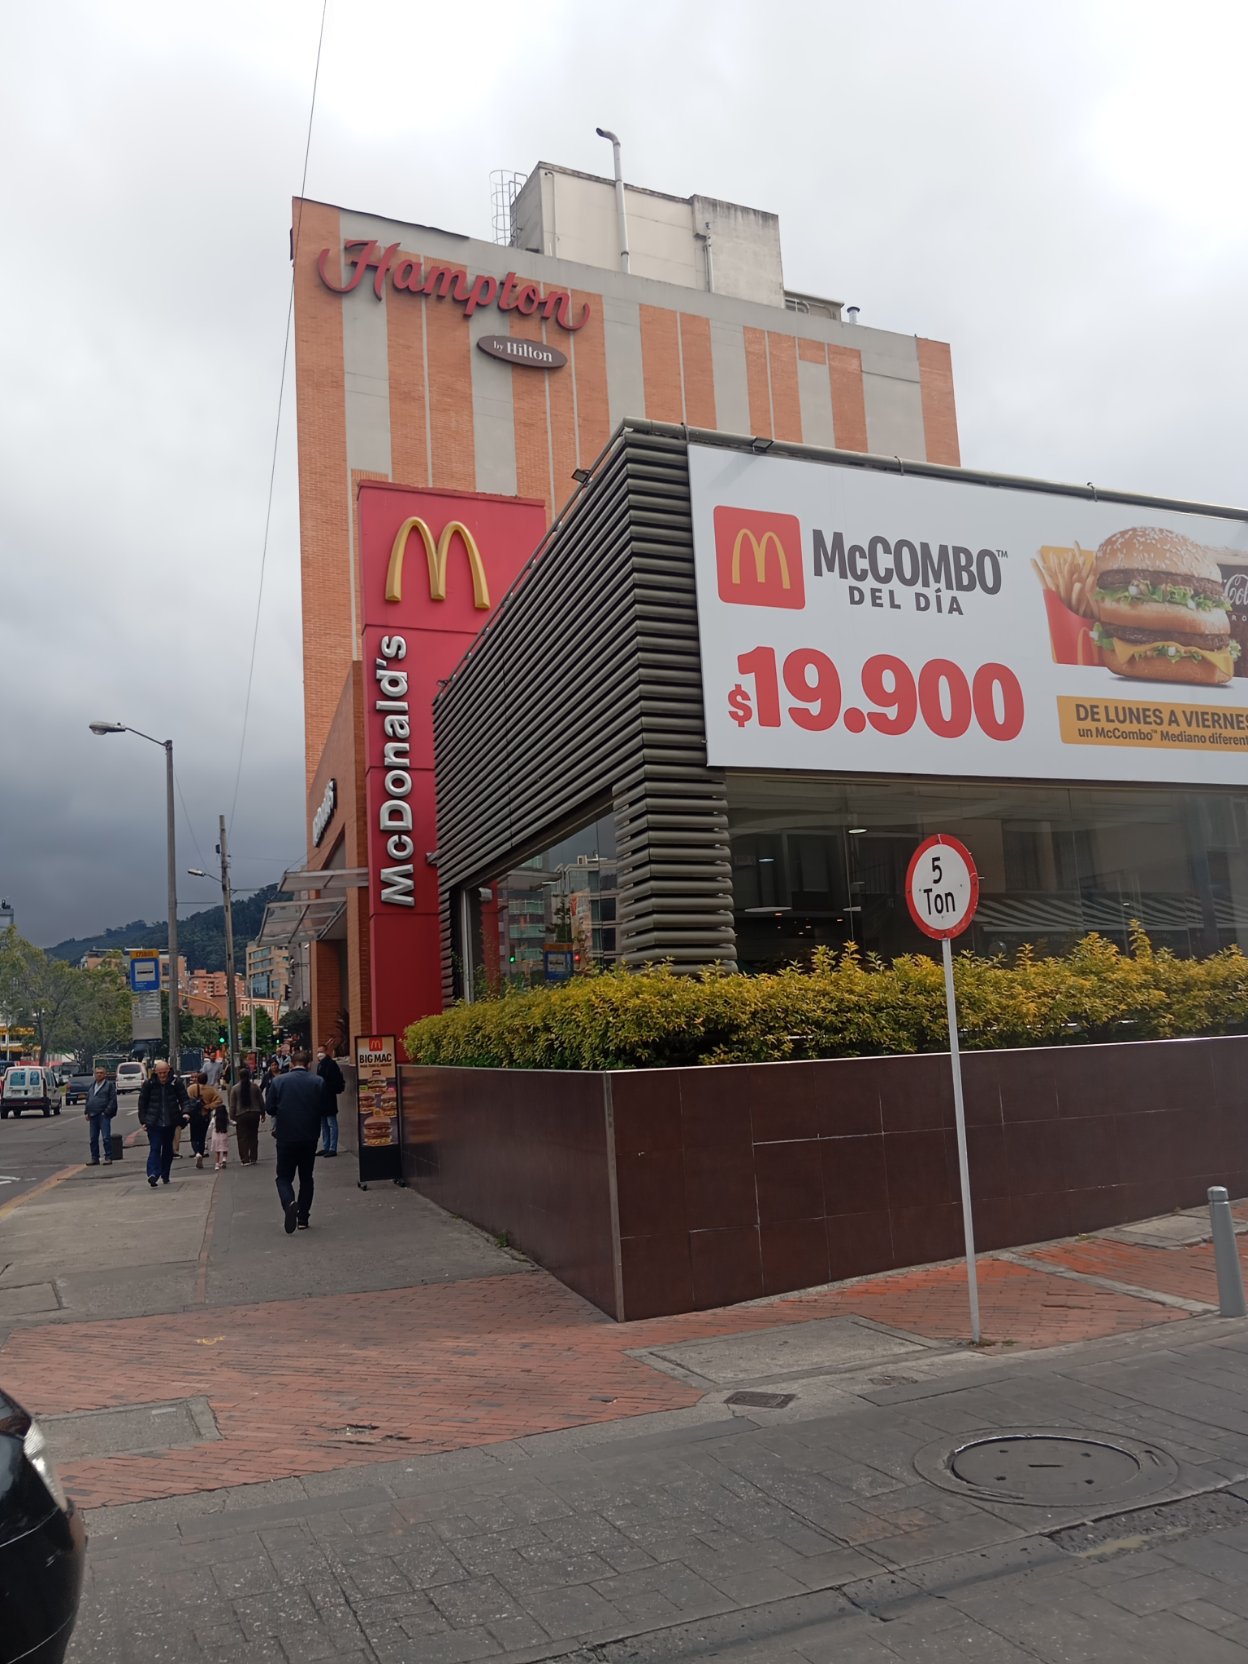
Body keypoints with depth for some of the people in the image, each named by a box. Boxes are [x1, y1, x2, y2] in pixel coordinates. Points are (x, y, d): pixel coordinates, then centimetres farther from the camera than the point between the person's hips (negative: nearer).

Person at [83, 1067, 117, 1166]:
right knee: (93, 1138, 10)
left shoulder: (110, 1085, -2)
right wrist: (86, 1112, 11)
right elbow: (88, 1099, 21)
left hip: (104, 1115, -6)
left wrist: (107, 1112, -14)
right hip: (93, 1115, 6)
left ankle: (108, 1157, -2)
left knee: (106, 1138, -7)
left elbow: (113, 1100, -7)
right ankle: (95, 1158, 17)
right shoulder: (91, 1086, 18)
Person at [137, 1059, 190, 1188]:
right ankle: (153, 1174, -22)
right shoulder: (148, 1083, -5)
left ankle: (165, 1175, 25)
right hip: (154, 1123, -2)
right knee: (155, 1148, -14)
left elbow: (184, 1099, 1)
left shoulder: (176, 1082, -4)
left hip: (170, 1122, 2)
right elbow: (142, 1102, 5)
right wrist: (143, 1120, 2)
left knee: (168, 1149, 12)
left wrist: (185, 1111, -18)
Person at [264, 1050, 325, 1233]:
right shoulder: (318, 1082, -5)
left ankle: (289, 1202, -21)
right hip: (309, 1137, 1)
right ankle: (303, 1218, 14)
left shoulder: (279, 1081, -6)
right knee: (306, 1177, 14)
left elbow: (269, 1108, -3)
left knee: (284, 1176, 8)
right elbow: (323, 1108, -2)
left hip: (286, 1137, -1)